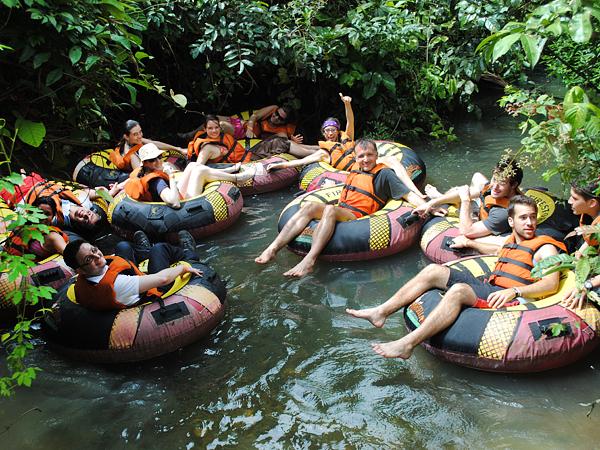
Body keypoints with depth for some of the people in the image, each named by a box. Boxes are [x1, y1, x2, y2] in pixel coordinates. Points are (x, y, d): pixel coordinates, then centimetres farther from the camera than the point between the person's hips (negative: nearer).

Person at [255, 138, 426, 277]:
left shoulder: (384, 174, 4)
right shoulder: (355, 169, 22)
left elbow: (408, 194, -3)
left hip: (357, 217, -6)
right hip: (340, 212, 6)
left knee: (330, 210, -36)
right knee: (309, 206, -21)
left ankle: (309, 260, -51)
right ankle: (273, 248, -32)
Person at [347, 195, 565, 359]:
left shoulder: (545, 248, 2)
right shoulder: (512, 240, 25)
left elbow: (551, 284, -15)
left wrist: (514, 291, -27)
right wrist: (470, 243, 43)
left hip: (506, 297, -8)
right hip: (486, 286, 8)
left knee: (458, 290, -36)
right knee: (434, 271, -5)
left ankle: (407, 344, -44)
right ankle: (380, 313, -11)